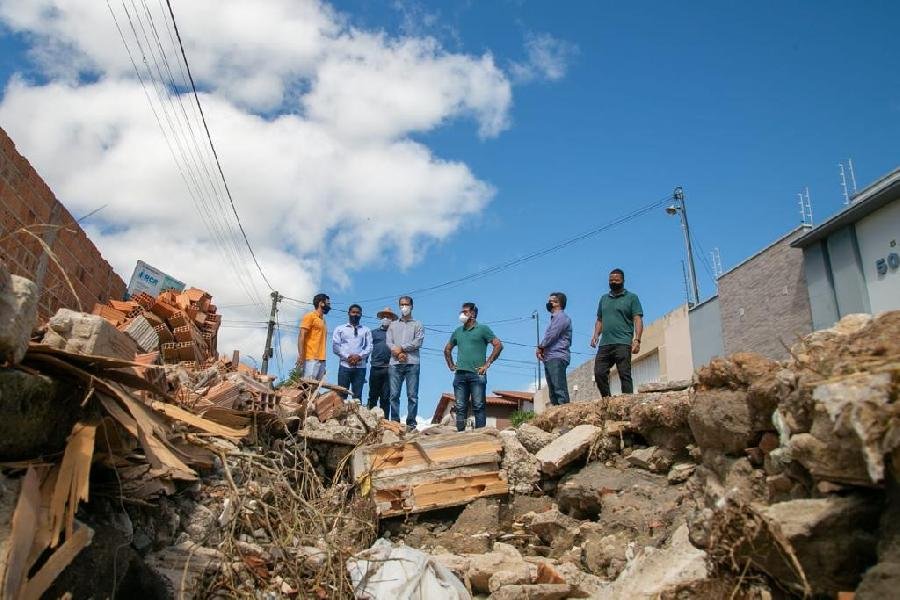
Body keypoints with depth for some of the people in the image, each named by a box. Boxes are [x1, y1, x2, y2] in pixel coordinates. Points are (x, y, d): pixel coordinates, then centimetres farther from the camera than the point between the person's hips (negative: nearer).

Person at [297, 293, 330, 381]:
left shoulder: (323, 320, 22)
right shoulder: (310, 316, 1)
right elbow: (301, 336, -7)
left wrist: (323, 361, 14)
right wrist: (301, 356, -18)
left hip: (321, 360, 7)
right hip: (311, 359, -7)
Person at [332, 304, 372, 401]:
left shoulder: (366, 330, 16)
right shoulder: (340, 329, 13)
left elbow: (369, 347, 6)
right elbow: (335, 346, 2)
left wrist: (359, 356, -11)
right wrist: (348, 357, -10)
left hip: (360, 367, 1)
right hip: (345, 366, -1)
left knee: (357, 396, 1)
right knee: (342, 395, -4)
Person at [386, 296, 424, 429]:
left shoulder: (417, 325, 12)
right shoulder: (393, 325, 20)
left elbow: (418, 342, -3)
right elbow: (388, 342, 7)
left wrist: (401, 348, -7)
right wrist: (398, 353, -10)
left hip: (412, 363, -2)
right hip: (395, 363, 2)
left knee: (412, 395, -4)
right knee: (394, 395, -1)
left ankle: (411, 424, -1)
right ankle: (394, 422, 4)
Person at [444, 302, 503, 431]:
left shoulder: (482, 329, 4)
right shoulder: (458, 331, 19)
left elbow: (498, 345, -3)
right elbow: (447, 349, 31)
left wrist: (487, 364, -7)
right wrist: (451, 365, 17)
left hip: (477, 374, -5)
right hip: (460, 374, 5)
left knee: (478, 407, -6)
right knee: (460, 408, 4)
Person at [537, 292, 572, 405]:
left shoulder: (561, 316, -4)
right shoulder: (555, 318, 26)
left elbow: (551, 335, -14)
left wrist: (540, 347, -1)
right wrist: (542, 349, 6)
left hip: (557, 358, -10)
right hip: (549, 358, 10)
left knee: (559, 389, -17)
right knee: (553, 392, 6)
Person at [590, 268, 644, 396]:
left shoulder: (632, 298, 7)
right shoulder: (604, 298, 23)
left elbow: (638, 320, -1)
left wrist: (637, 340, -14)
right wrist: (596, 335, 6)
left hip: (623, 344, -5)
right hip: (605, 344, 5)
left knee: (624, 375, -8)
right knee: (599, 374, -2)